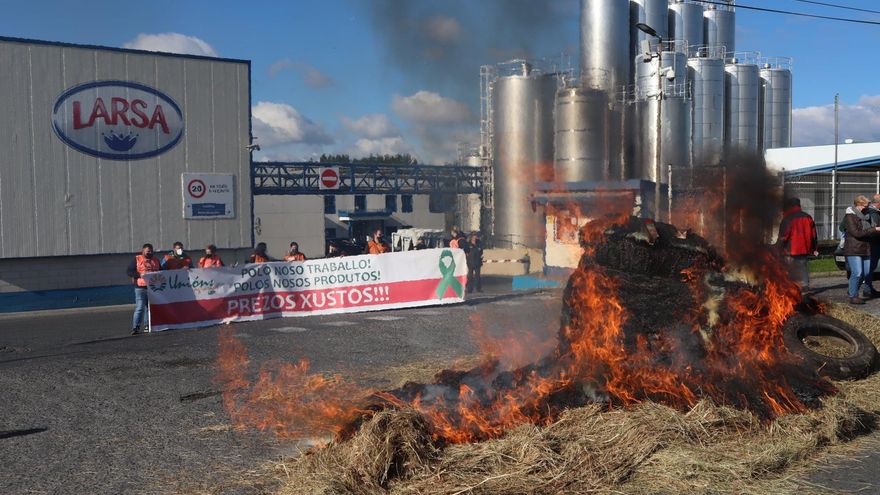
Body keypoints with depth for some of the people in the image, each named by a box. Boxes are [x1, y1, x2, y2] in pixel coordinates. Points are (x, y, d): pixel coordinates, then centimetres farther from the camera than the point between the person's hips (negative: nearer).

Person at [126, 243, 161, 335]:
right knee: (139, 308, -10)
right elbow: (129, 271, -3)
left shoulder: (155, 261, 17)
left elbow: (161, 271, 24)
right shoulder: (136, 259, 2)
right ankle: (135, 327, -11)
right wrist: (140, 275, -16)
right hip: (141, 287, -5)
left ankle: (147, 326, 18)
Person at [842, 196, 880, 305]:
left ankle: (852, 291, 25)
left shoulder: (865, 216, 15)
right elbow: (856, 233, -20)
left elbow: (869, 232, 23)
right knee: (857, 273, -12)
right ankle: (853, 297, -4)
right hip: (853, 250, -8)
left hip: (865, 249, 8)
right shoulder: (849, 217, -10)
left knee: (865, 273, 8)